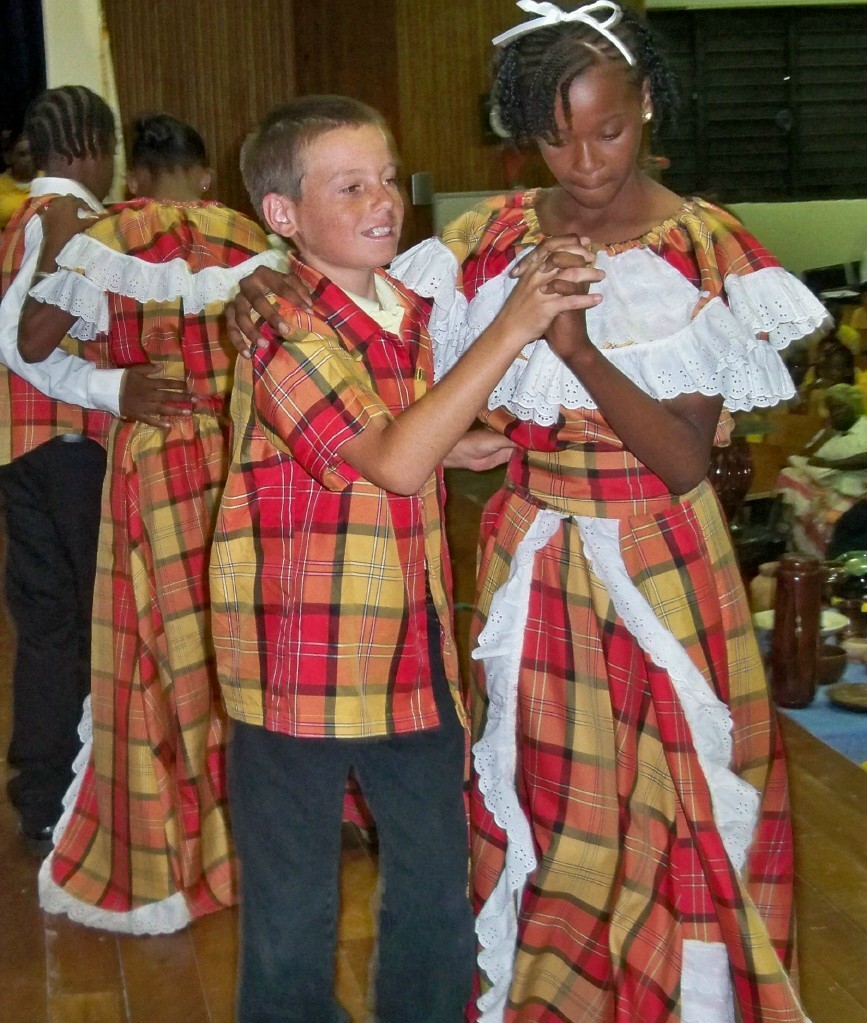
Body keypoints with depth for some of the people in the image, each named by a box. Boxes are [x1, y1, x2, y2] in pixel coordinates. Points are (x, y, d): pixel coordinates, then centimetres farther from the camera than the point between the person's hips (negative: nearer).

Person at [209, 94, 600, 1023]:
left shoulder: (411, 312, 7)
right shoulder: (287, 333, -17)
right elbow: (391, 462, -29)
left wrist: (459, 445, 2)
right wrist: (510, 330, -27)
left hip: (413, 647, 7)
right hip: (303, 657, -7)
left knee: (437, 886, 18)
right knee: (294, 906, 10)